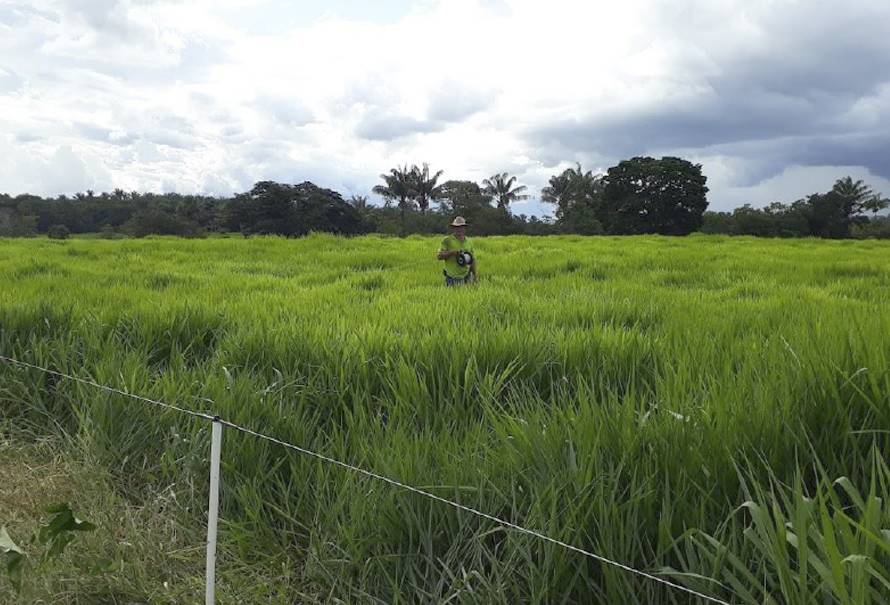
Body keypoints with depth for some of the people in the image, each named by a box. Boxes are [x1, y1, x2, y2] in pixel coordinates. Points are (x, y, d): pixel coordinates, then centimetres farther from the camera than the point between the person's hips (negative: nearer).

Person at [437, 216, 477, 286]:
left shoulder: (468, 242, 13)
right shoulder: (447, 241, -2)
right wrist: (451, 252, -20)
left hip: (466, 277, 4)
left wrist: (475, 274, 13)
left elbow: (472, 259, 19)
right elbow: (439, 256, -8)